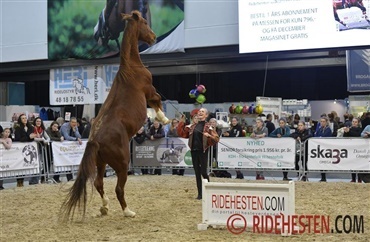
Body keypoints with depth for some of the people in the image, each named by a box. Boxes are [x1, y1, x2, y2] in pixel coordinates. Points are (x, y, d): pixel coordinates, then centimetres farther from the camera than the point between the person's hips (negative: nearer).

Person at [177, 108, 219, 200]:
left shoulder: (208, 126, -1)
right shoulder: (192, 126, 12)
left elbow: (216, 139, -7)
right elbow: (182, 133, 11)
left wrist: (209, 136, -25)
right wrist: (181, 122, 2)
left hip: (203, 151, -4)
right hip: (194, 151, 4)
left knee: (203, 172, -6)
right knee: (197, 173, 6)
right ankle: (200, 193, 12)